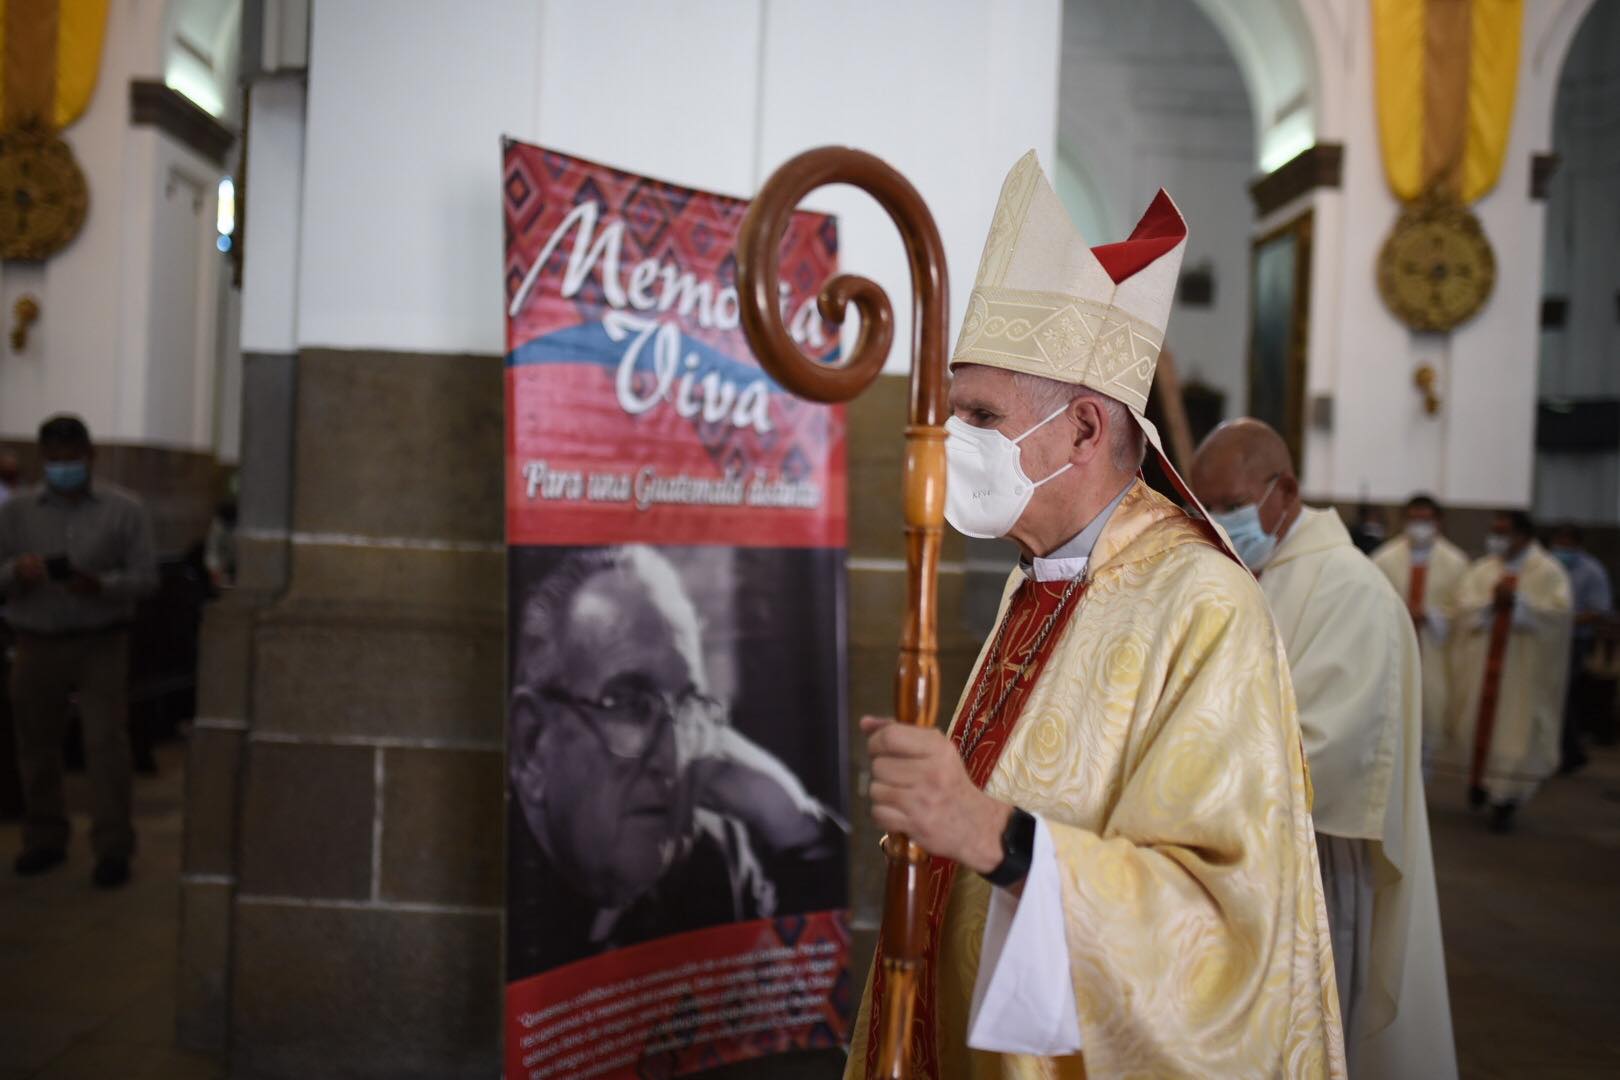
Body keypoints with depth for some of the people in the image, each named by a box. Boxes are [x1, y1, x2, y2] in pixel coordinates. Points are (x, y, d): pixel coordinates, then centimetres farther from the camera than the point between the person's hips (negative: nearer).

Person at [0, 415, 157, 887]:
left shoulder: (124, 509, 1)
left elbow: (146, 576, -4)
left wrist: (99, 585, -22)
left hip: (100, 644, -3)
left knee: (106, 742, -8)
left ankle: (113, 848, -4)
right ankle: (45, 839, 23)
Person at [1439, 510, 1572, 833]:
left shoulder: (1548, 572, 0)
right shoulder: (1480, 571, 8)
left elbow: (1559, 613, -13)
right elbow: (1464, 612, -3)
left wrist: (1517, 601, -21)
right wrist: (1493, 602, -20)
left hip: (1524, 671, -3)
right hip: (1480, 667, 3)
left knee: (1514, 730, -1)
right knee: (1476, 723, 7)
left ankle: (1505, 800, 10)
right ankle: (1479, 778, 32)